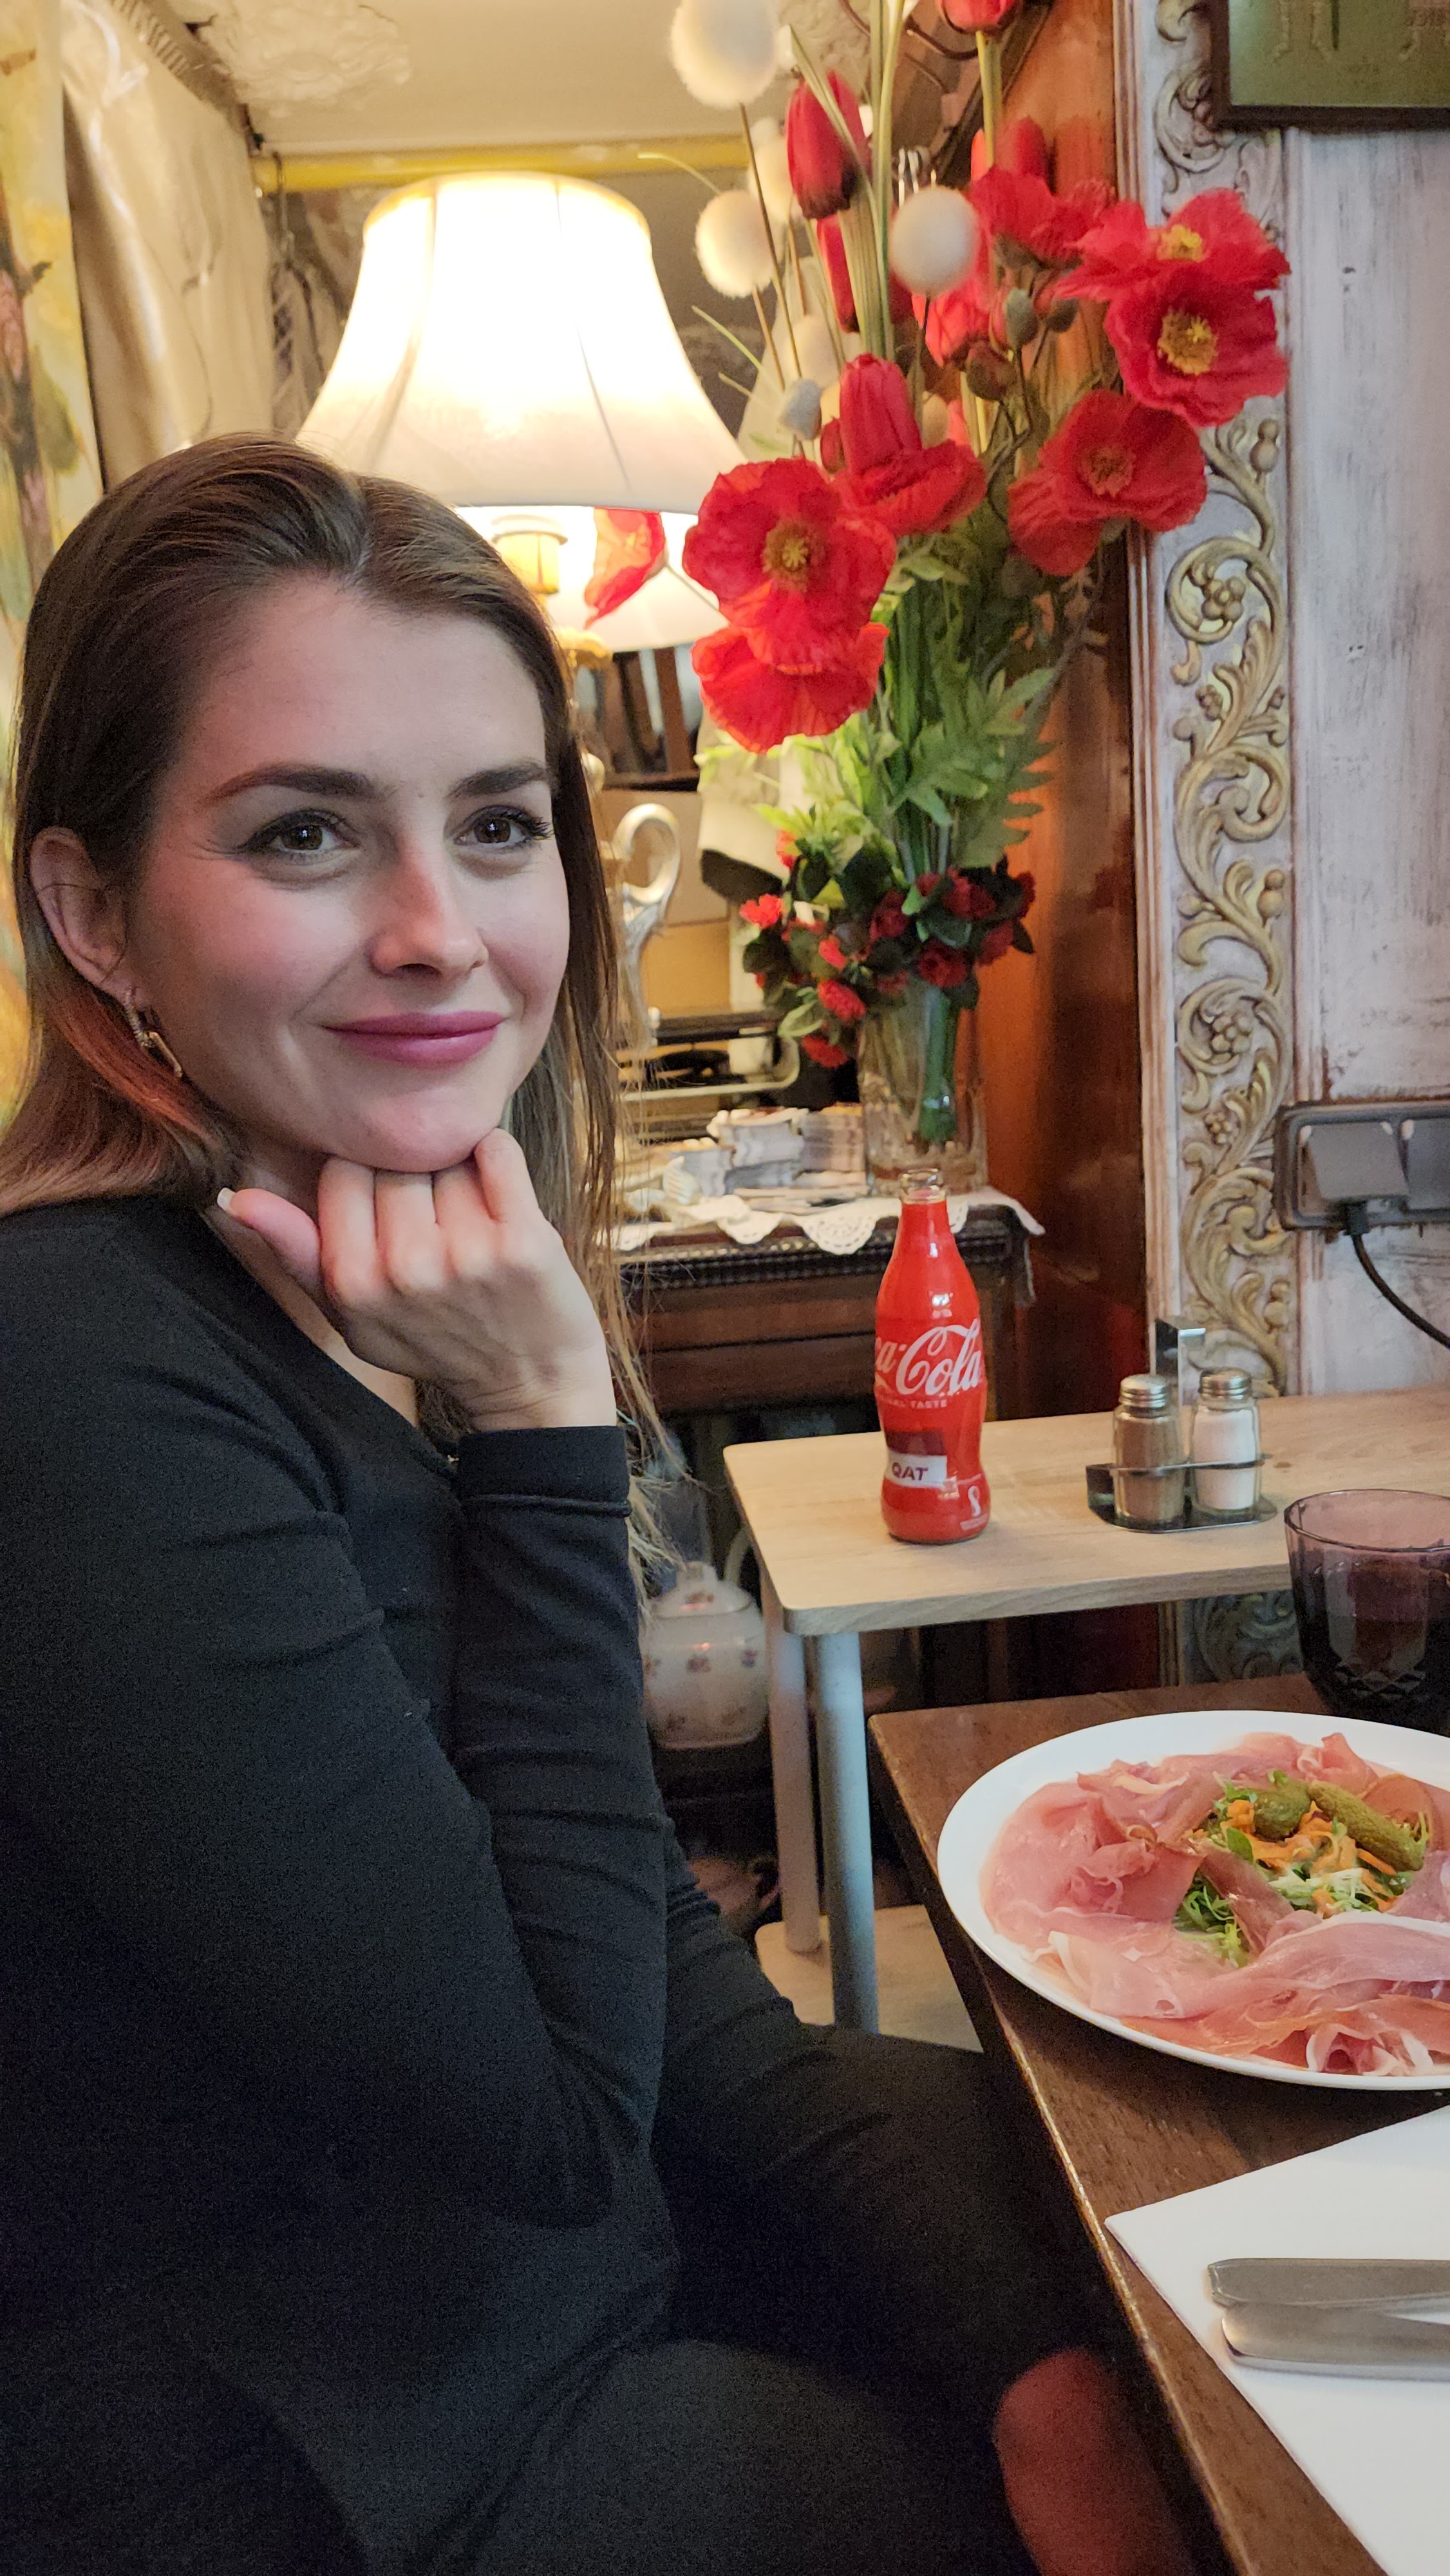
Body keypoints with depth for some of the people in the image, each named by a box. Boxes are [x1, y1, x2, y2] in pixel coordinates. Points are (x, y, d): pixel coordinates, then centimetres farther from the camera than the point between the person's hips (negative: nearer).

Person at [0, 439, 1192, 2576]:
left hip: (565, 2227, 6)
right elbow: (550, 2110, -24)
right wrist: (547, 1441, -26)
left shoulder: (400, 1306, -4)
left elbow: (619, 1917, -1)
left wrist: (1009, 2342, -7)